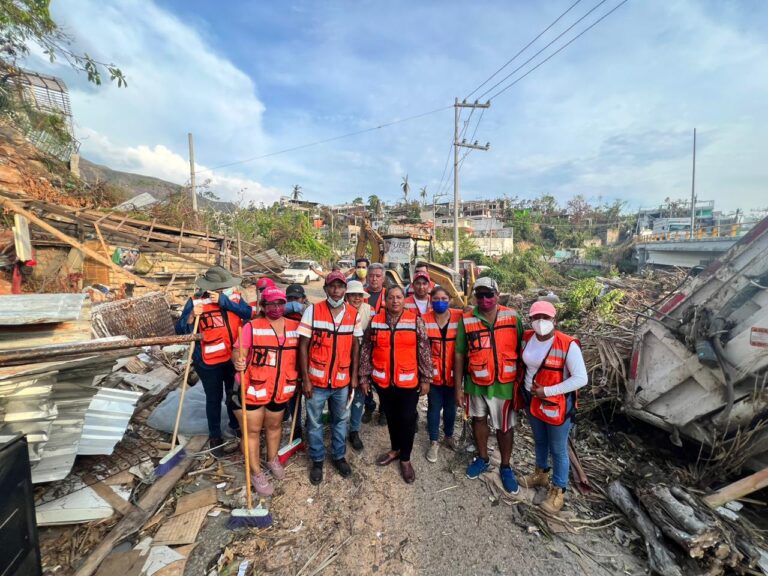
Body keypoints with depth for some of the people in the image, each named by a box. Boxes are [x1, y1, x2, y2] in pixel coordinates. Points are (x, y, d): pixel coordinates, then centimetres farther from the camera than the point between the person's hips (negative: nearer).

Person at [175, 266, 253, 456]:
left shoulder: (234, 296, -5)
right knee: (214, 399, 14)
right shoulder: (195, 302, -14)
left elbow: (249, 314, -21)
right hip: (209, 362, -3)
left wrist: (224, 302, -26)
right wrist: (192, 316, -32)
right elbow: (180, 330, -13)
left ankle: (236, 426, 46)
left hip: (234, 358, 3)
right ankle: (215, 436, 36)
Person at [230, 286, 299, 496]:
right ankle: (256, 473, 32)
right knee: (252, 430, 11)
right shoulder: (252, 327, -12)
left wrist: (300, 379, 6)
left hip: (280, 390, 4)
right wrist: (238, 361, -39)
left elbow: (299, 353, 9)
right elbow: (238, 352, -18)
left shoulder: (294, 327, -1)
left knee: (274, 425, 24)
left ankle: (272, 459, 49)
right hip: (252, 388, -3)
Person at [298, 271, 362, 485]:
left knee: (341, 421, 20)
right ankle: (317, 461, 38)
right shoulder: (312, 311, -11)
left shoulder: (354, 314, -3)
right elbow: (303, 346, -9)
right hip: (317, 380, -2)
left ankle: (339, 456, 41)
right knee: (314, 423, 16)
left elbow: (355, 346, 5)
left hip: (342, 381, 2)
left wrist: (354, 376, 4)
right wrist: (305, 379, -10)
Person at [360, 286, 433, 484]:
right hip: (383, 381, 2)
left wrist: (426, 378, -5)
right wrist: (364, 376, 3)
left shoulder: (415, 321, -8)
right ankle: (395, 449, 43)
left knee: (407, 419, 8)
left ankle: (405, 458, 31)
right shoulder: (375, 321, -2)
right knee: (391, 417, 19)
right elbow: (366, 351, 3)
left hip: (409, 382, -2)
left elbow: (424, 351, -5)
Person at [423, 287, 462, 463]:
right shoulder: (424, 320, -8)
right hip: (433, 373, -1)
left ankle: (449, 436, 42)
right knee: (434, 407, 10)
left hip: (453, 373, 1)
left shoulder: (459, 317, -8)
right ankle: (433, 442, 29)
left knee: (450, 407, 18)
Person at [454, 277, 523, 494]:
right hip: (476, 383, 1)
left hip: (504, 384, 0)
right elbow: (459, 354, -6)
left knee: (505, 427, 15)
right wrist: (458, 387, -5)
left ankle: (506, 467, 39)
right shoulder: (466, 320, -11)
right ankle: (482, 459, 44)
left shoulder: (512, 317, -9)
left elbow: (520, 350, -2)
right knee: (479, 420, 19)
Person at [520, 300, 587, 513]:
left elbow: (581, 378, -20)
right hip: (532, 401, 5)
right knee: (539, 441, 25)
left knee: (558, 449, 13)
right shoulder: (526, 338, -6)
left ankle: (558, 490, 34)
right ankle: (541, 474, 49)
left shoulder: (568, 345, -22)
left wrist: (548, 391, -21)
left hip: (557, 405, -5)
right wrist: (522, 389, 6)